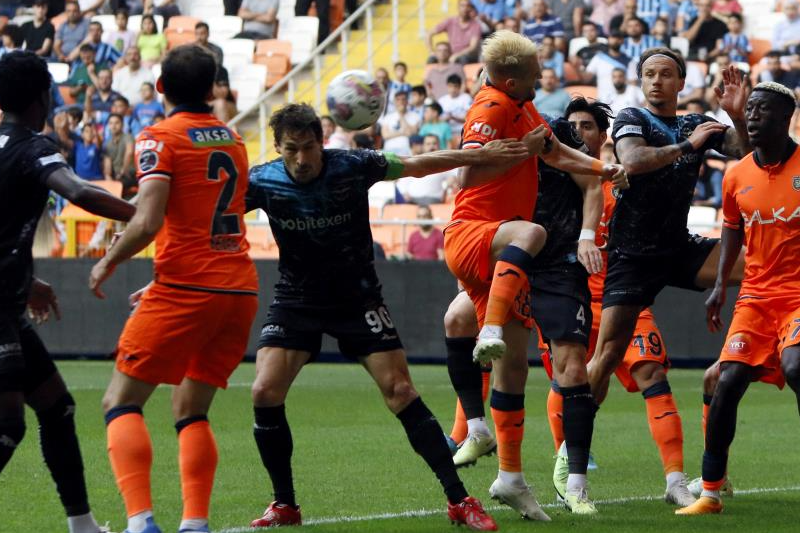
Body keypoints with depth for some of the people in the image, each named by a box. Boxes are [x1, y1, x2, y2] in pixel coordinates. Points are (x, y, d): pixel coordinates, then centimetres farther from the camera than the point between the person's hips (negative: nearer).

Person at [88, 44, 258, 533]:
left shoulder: (160, 139, -5)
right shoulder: (233, 140, 16)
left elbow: (148, 222, -18)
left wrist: (108, 263, 0)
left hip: (186, 291, -6)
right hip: (240, 290, 6)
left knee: (121, 402, 0)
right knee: (191, 411, 16)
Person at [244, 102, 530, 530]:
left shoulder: (353, 167, -16)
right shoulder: (262, 182, -14)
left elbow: (417, 165, -4)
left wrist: (479, 156, -5)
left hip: (357, 298, -1)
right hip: (296, 300, 1)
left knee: (400, 391, -11)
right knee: (265, 392, -15)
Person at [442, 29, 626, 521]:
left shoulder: (524, 108, 19)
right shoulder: (492, 107, -9)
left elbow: (556, 152, 28)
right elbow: (469, 174, -20)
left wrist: (602, 168, 11)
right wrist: (522, 149, -17)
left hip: (499, 254, 9)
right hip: (469, 234, -9)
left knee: (515, 364, 7)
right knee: (531, 233, -42)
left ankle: (511, 478, 11)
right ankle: (490, 333, -55)